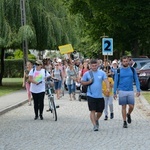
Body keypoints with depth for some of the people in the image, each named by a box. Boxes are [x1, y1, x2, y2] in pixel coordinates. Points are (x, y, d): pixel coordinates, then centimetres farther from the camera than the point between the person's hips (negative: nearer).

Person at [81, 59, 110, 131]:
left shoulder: (102, 73, 2)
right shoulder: (87, 74, 1)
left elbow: (106, 80, -9)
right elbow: (82, 82, 7)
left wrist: (108, 88, -28)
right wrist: (89, 82, -12)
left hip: (100, 96, 2)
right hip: (91, 95, -2)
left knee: (100, 111, 10)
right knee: (93, 111, -8)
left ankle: (96, 120, 39)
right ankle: (94, 125, -5)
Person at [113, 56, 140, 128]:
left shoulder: (132, 70, 4)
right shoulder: (118, 71, 1)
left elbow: (136, 80, 6)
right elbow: (116, 82, 5)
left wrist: (138, 90, -2)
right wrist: (114, 92, 2)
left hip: (130, 91, 1)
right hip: (122, 91, -1)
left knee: (131, 106, -3)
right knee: (124, 107, 1)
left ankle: (128, 114, 29)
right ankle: (124, 122, 10)